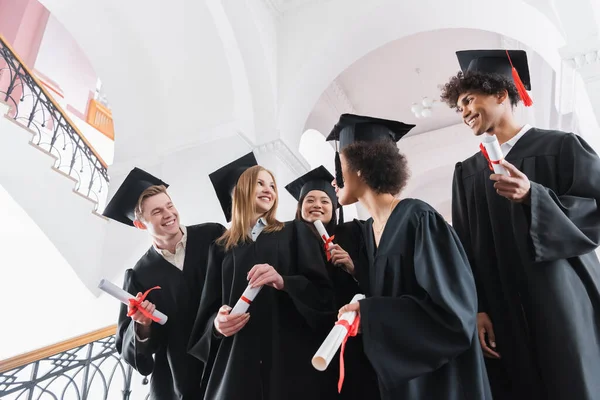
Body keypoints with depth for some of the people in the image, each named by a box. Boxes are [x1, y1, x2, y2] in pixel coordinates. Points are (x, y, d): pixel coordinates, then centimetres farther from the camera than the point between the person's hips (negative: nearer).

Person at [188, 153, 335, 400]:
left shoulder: (295, 232, 10)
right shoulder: (221, 248, 14)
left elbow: (323, 292, 0)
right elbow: (208, 312, 11)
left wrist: (284, 282, -19)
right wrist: (217, 323, -12)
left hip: (291, 358, -1)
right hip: (237, 365, 1)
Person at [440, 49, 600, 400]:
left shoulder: (562, 147, 0)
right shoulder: (467, 172, 11)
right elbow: (466, 247, 7)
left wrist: (532, 196, -19)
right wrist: (477, 309, -2)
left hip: (563, 306, -3)